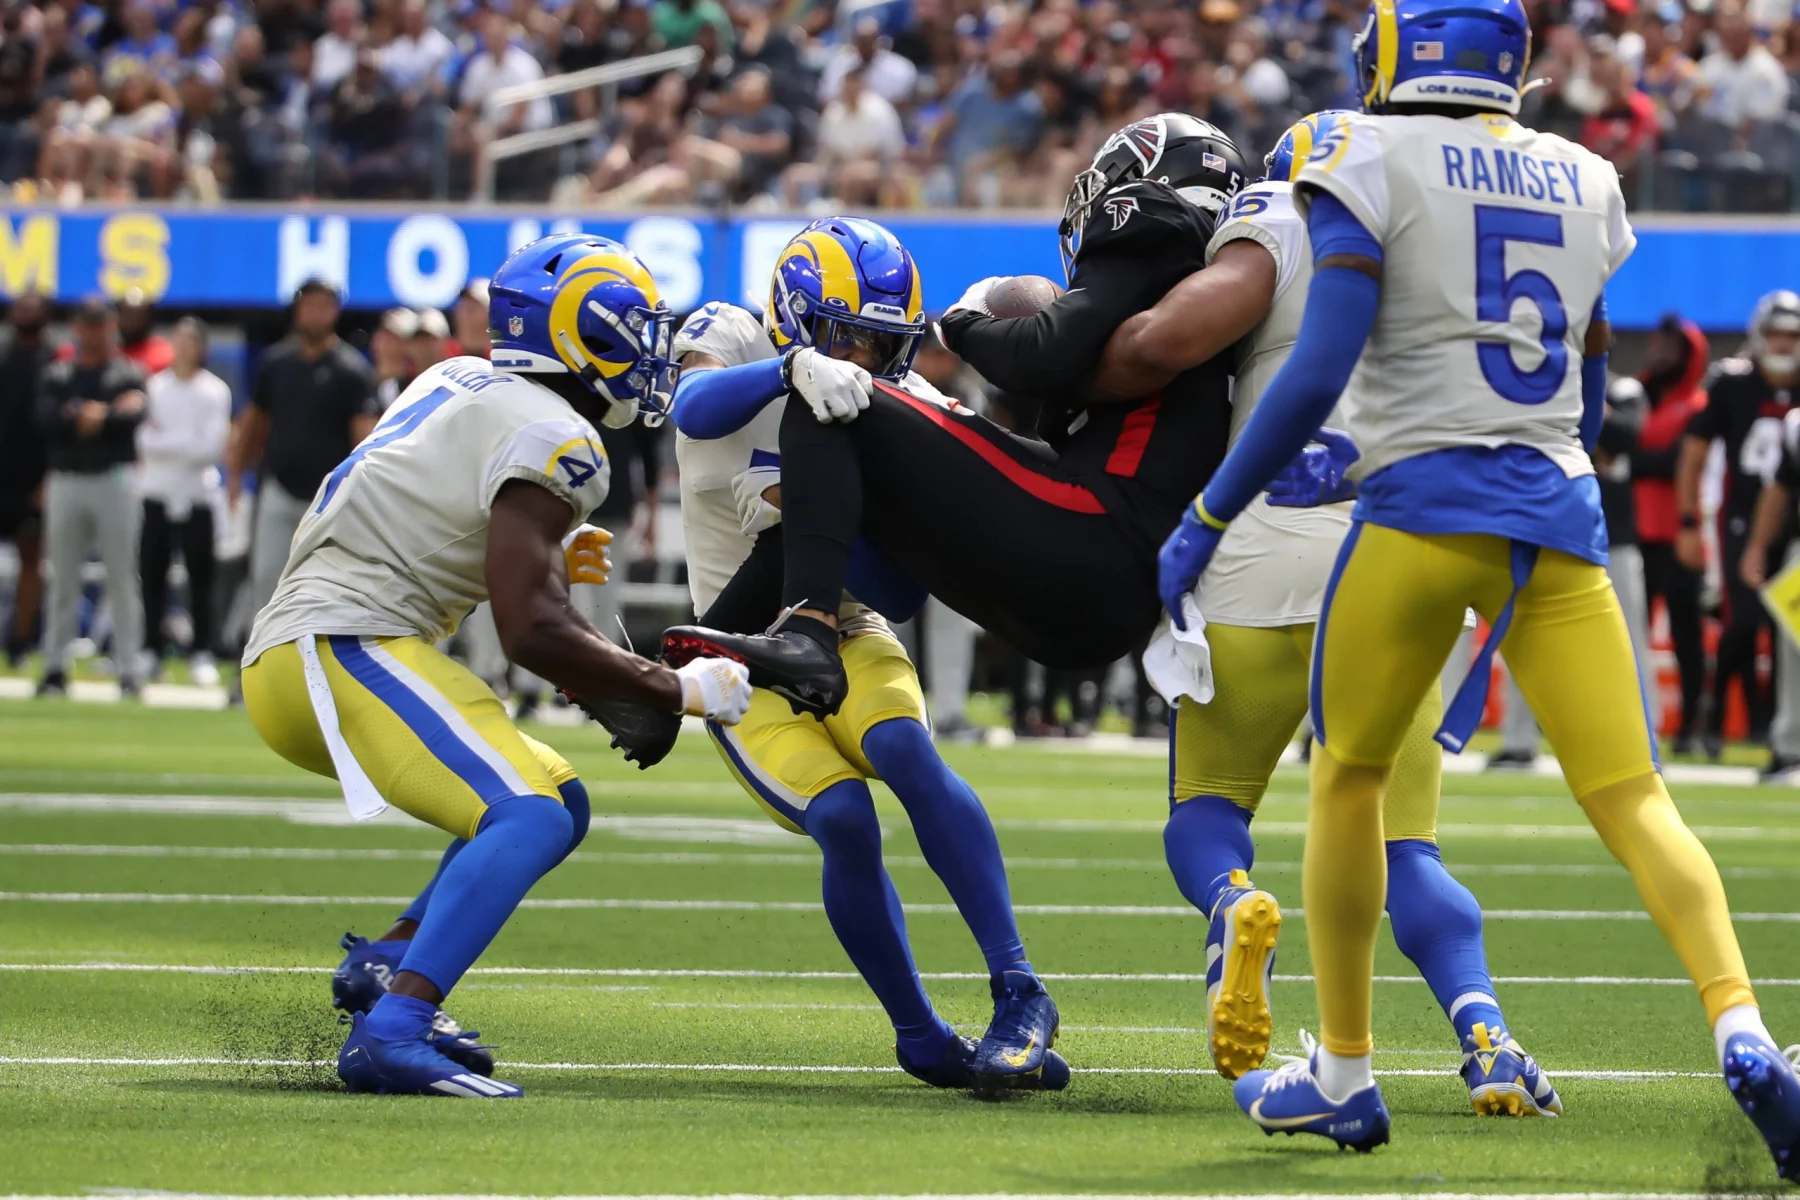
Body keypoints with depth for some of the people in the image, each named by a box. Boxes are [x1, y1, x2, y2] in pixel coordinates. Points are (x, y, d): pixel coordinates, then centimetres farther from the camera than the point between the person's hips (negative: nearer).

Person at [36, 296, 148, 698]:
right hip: (66, 481, 2)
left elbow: (133, 415, -14)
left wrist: (86, 417, -11)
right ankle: (55, 668, 10)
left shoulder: (128, 375, 4)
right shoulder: (57, 376, 11)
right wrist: (85, 414, -16)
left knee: (123, 580, -4)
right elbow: (46, 419, -6)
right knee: (62, 580, 4)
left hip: (113, 480, -2)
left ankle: (128, 670, -2)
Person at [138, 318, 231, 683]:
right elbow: (142, 438, 0)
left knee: (200, 575, -4)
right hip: (156, 492, 2)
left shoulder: (215, 391, 1)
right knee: (152, 574, 0)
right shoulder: (155, 386, 8)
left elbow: (212, 447, -7)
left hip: (196, 493, -2)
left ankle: (202, 653, 0)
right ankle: (151, 650, 6)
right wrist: (186, 444, -13)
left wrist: (164, 439, -6)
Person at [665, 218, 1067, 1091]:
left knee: (905, 749, -30)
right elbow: (694, 409, -36)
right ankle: (921, 1039, -9)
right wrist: (796, 368, -53)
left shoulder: (901, 404, -1)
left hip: (846, 635, 2)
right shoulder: (735, 345, -11)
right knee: (843, 816, -25)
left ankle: (1017, 992, -33)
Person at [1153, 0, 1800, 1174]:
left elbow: (1319, 372, -10)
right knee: (1633, 797, -1)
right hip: (1562, 515, 4)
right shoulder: (1583, 183, 14)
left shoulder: (1372, 164, -3)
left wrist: (1208, 516, -2)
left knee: (1349, 778, 14)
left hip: (1427, 506, -4)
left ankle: (1344, 1071, 18)